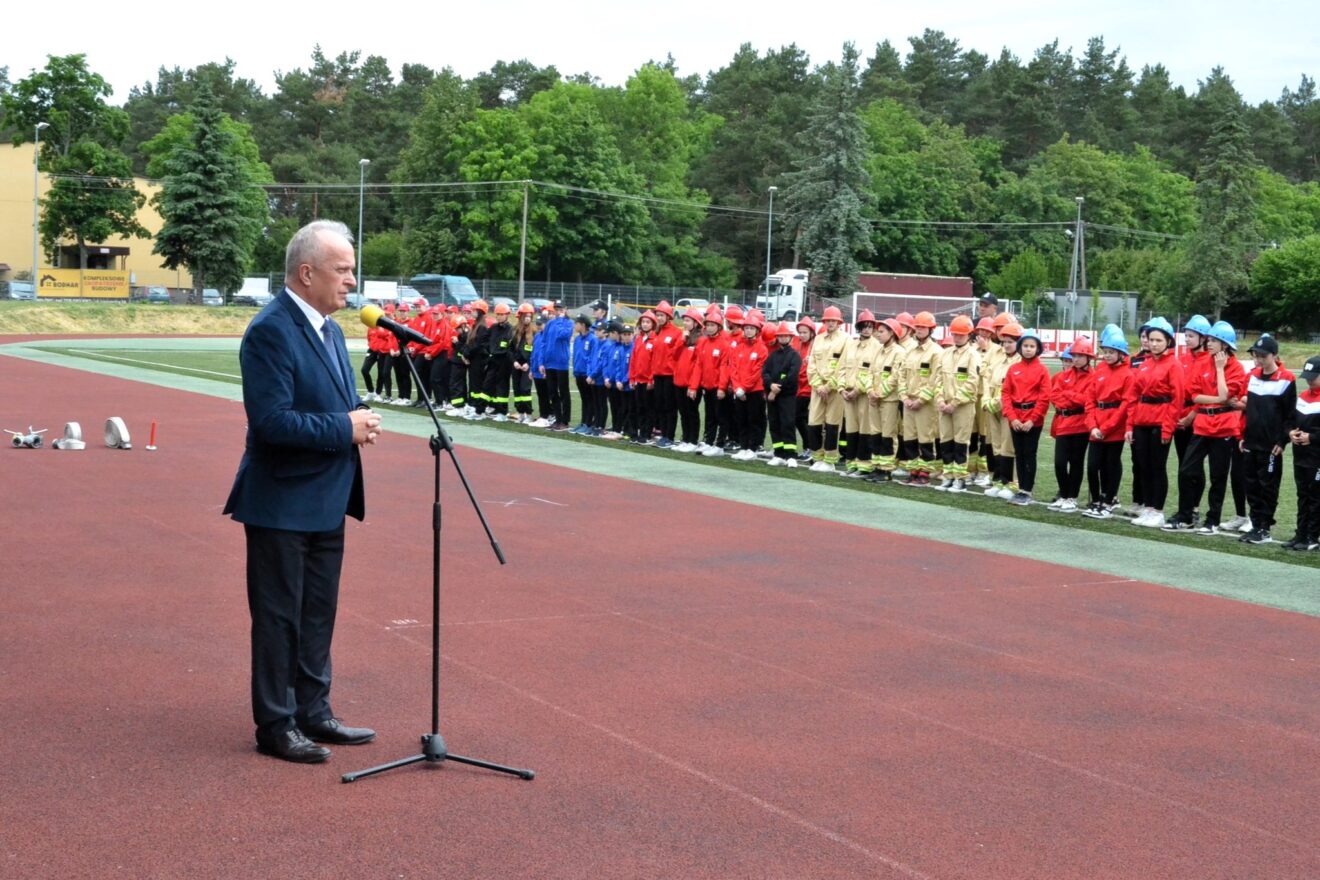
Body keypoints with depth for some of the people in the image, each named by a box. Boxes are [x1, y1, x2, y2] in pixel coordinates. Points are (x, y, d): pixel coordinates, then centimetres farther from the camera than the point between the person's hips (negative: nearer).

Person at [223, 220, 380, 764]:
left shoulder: (329, 330, 11)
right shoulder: (270, 332, -19)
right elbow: (272, 421, -26)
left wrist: (359, 419, -2)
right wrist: (345, 428, -20)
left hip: (325, 501, 9)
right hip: (283, 504, -9)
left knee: (318, 614, 17)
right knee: (279, 617, 2)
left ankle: (313, 713, 28)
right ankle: (275, 726, 13)